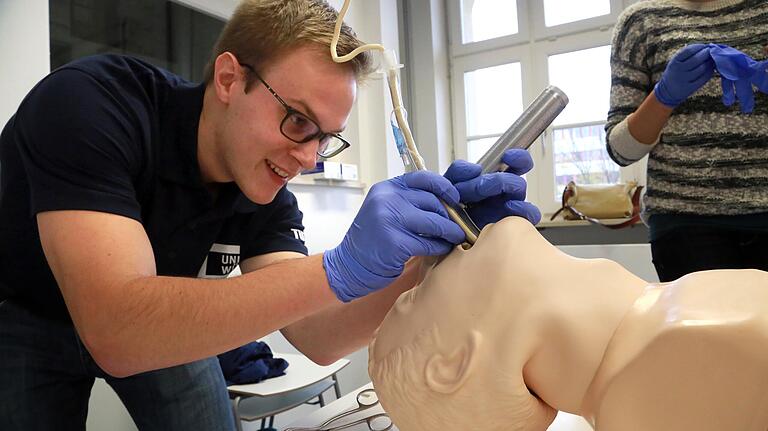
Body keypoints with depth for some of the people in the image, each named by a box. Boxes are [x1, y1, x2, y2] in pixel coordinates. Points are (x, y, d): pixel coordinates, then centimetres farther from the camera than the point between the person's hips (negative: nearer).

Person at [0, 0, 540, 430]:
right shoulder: (90, 103, -34)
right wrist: (340, 270, -54)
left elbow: (316, 337, -24)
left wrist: (429, 256, -39)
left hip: (157, 325, 4)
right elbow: (115, 333, -45)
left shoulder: (265, 200, -19)